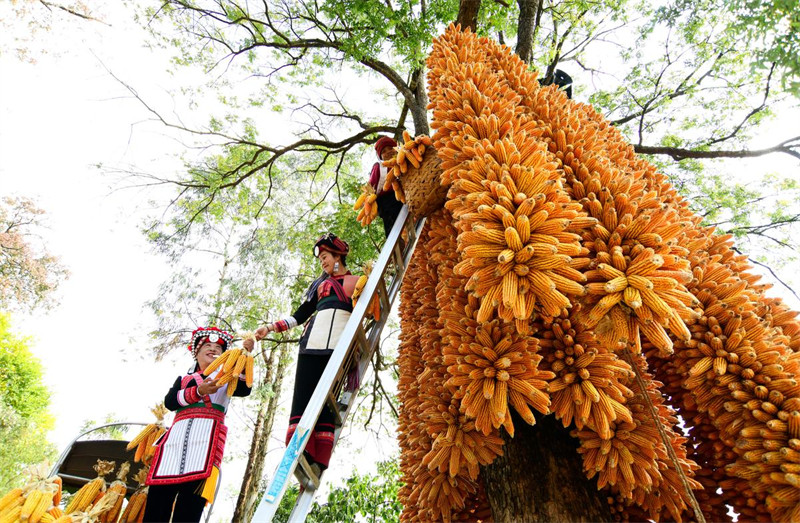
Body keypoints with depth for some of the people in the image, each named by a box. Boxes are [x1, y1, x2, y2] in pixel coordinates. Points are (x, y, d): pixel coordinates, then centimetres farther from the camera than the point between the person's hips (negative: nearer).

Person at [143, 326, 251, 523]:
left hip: (208, 434, -2)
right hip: (178, 433, 3)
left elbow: (245, 389, -1)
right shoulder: (183, 379, 28)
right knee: (157, 499, -6)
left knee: (191, 504, -14)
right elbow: (169, 401, 7)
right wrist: (199, 391, -11)